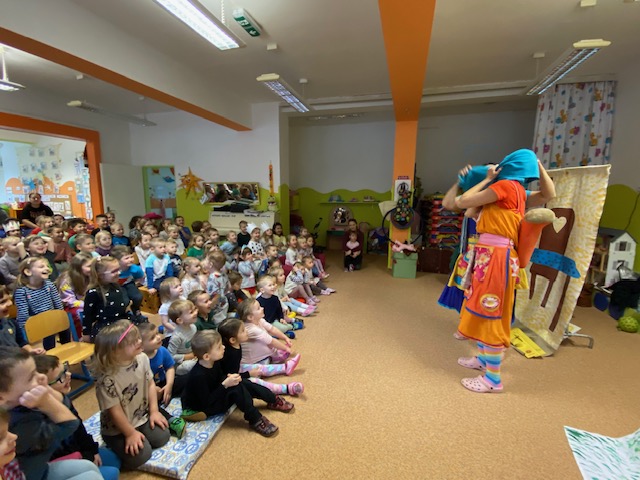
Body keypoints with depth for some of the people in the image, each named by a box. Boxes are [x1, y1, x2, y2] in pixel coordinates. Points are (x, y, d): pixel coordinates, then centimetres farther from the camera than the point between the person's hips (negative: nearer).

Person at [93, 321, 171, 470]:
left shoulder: (142, 358, -13)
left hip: (142, 417, 5)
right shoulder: (107, 378, -30)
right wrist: (131, 433, -14)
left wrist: (154, 411, -4)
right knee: (140, 455, -14)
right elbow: (115, 410, -21)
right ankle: (116, 444, 12)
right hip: (117, 428, -5)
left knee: (161, 437, -4)